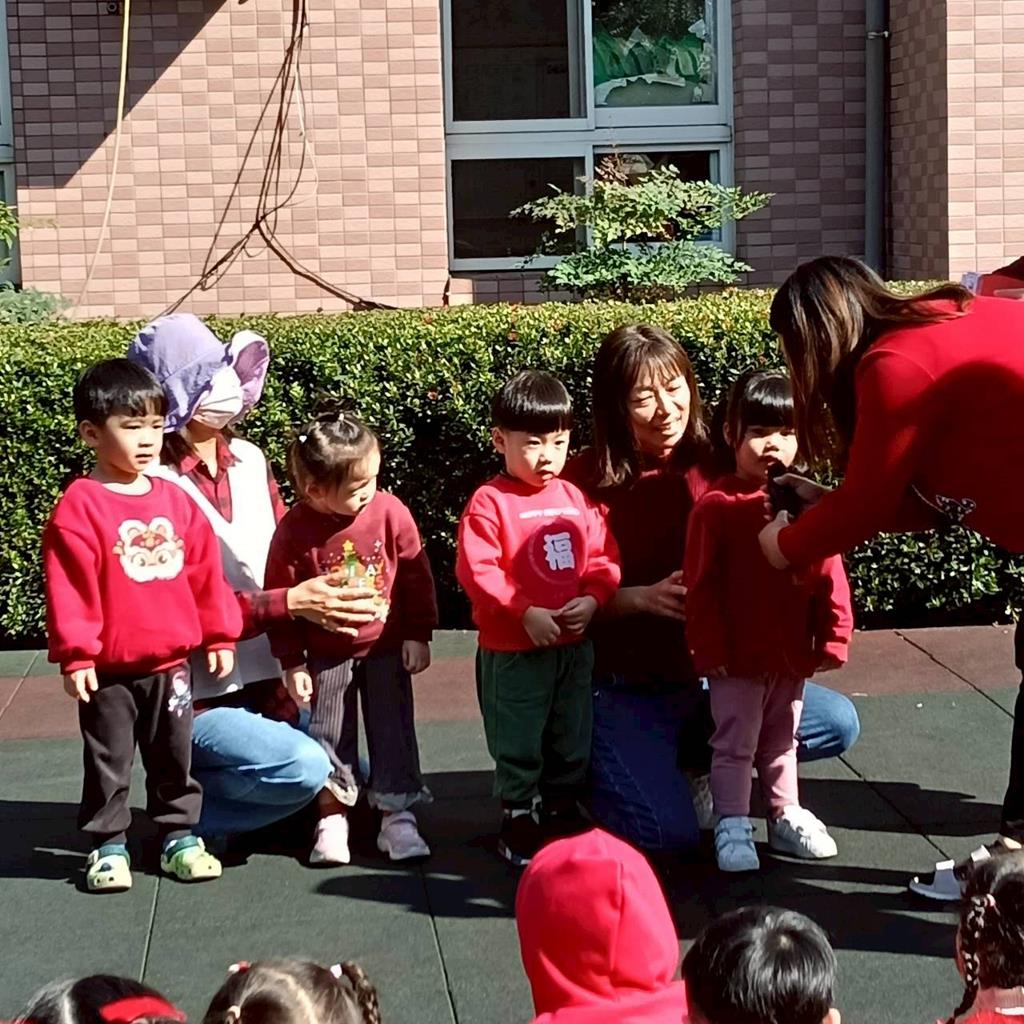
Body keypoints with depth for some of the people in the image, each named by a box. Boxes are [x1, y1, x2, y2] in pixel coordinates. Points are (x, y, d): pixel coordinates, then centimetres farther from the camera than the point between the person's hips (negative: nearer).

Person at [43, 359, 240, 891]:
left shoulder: (175, 501, 3)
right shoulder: (80, 507, -13)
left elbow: (205, 572, 9)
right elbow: (68, 585, -14)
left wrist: (219, 634, 10)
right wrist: (75, 653, -15)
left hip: (170, 663, 4)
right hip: (108, 669, -4)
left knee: (174, 757, 15)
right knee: (108, 762, 8)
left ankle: (179, 836, 27)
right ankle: (108, 845, 20)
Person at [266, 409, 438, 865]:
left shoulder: (390, 512, -15)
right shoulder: (295, 531, -18)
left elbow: (416, 576, -4)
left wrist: (418, 636, -2)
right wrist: (292, 663, -6)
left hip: (387, 648, 1)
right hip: (327, 656, -1)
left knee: (393, 731, 5)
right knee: (329, 737, 9)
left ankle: (397, 815, 16)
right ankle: (332, 817, 23)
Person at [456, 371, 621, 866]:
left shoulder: (575, 499, 5)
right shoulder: (489, 502, -12)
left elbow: (603, 557, 6)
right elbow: (477, 571, -19)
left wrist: (592, 598, -13)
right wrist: (526, 613, -23)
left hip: (574, 646, 5)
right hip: (513, 652, -5)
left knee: (572, 738, 17)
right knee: (518, 744, 5)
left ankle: (563, 811, 33)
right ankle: (517, 821, 19)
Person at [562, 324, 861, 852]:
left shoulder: (714, 467, -2)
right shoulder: (585, 481, -12)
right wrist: (642, 598, -26)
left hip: (710, 677, 5)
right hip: (624, 690, -5)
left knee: (837, 723, -4)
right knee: (668, 829, -22)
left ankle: (686, 757, 9)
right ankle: (598, 768, 11)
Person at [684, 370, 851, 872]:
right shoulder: (717, 506, -11)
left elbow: (829, 576, 3)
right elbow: (700, 587, -11)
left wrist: (832, 637, -1)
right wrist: (708, 649, -13)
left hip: (792, 657, 4)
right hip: (736, 660, -4)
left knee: (781, 741, 19)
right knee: (734, 744, 4)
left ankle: (786, 816, 31)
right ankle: (732, 828, 11)